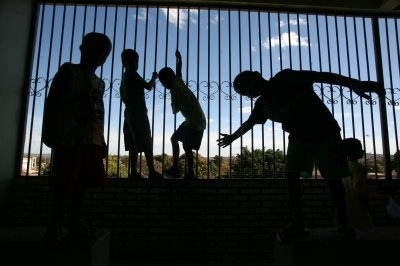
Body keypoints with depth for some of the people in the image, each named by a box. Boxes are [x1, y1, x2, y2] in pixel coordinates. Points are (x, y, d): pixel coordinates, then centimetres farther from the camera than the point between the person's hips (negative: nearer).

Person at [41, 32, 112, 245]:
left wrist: (101, 140, 14)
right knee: (63, 183, -5)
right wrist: (48, 130, -10)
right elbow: (52, 101, -1)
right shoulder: (68, 70, 6)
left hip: (93, 140, 6)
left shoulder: (99, 82, 21)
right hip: (69, 137, -6)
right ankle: (54, 226, 5)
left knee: (83, 181, 8)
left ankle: (75, 223, 17)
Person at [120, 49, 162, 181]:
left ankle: (133, 172, 7)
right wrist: (154, 77, 6)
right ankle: (152, 172, -11)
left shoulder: (125, 76, 19)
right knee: (146, 143, -10)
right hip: (138, 112, -9)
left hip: (129, 113, 9)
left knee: (134, 144, 7)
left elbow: (123, 96, 24)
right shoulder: (133, 74, -7)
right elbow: (148, 86, -11)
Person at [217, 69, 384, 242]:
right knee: (291, 175, -10)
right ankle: (298, 224, 0)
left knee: (334, 179, -1)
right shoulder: (262, 105, 0)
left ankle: (342, 222, 18)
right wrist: (232, 137, 27)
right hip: (299, 137, 5)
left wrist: (354, 84, -36)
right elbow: (249, 123, 16)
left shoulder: (285, 78, -19)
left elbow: (321, 76, -26)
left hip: (325, 132, -5)